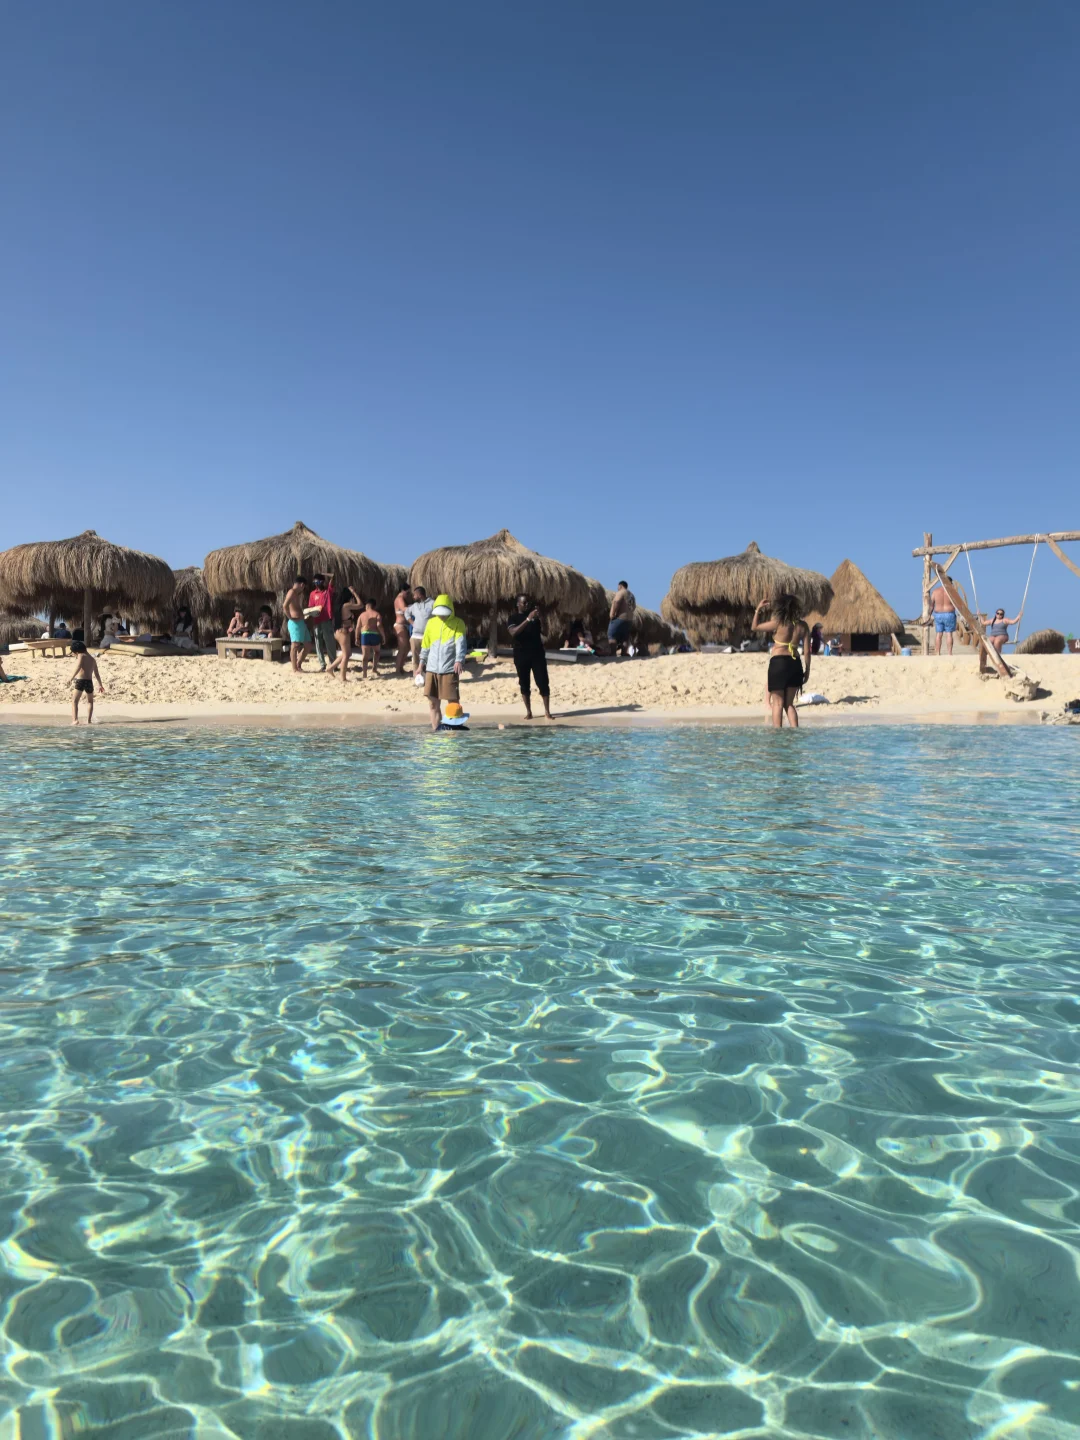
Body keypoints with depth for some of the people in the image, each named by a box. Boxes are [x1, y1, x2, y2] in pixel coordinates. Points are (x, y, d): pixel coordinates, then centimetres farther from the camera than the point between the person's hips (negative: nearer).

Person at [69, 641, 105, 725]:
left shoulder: (81, 656, 3)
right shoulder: (92, 659, 21)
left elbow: (78, 667, -13)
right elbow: (97, 674, 25)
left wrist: (71, 678, -17)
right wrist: (100, 685, 31)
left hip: (80, 680, -5)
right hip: (89, 682, 5)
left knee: (74, 701, -3)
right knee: (90, 701, 22)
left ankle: (75, 720, -18)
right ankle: (89, 720, 11)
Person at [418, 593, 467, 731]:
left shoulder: (458, 623, -1)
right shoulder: (431, 623, 11)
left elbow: (461, 643, -13)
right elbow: (425, 644, 16)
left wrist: (459, 660, -28)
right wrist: (422, 663, 13)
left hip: (450, 669, -4)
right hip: (432, 669, 4)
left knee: (453, 702, 0)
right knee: (433, 703, 7)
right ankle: (436, 730, 16)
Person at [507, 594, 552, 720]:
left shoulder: (534, 613, 7)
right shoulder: (513, 618, -2)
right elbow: (513, 633, -21)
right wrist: (528, 619, -28)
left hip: (537, 654, 1)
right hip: (521, 655, -1)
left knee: (543, 682, -3)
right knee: (524, 684, 3)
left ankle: (547, 711, 3)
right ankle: (528, 712, 11)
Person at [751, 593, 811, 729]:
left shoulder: (778, 623, -7)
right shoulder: (803, 625, 5)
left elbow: (754, 626, 5)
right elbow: (807, 651, 6)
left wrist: (758, 610, 15)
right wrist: (807, 669, 14)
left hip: (778, 663, -4)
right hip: (795, 664, 4)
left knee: (778, 703, 3)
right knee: (789, 703, 15)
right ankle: (795, 731, 7)